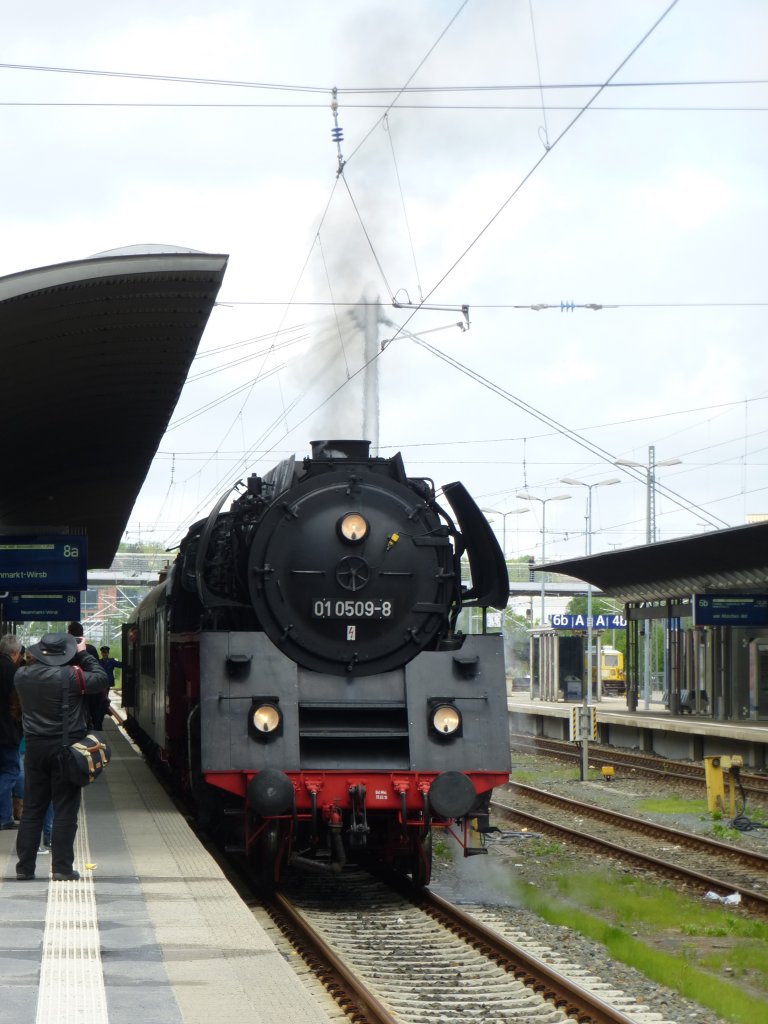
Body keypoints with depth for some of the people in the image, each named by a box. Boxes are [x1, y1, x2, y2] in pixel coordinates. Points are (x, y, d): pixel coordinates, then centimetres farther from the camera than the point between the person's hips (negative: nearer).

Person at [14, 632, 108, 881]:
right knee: (65, 810, 1)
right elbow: (101, 679, -6)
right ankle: (62, 868, 0)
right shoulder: (70, 676, -15)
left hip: (35, 748, 4)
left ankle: (24, 867, 11)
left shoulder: (22, 675, -1)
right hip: (65, 748, -4)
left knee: (32, 809, 11)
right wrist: (83, 655, 4)